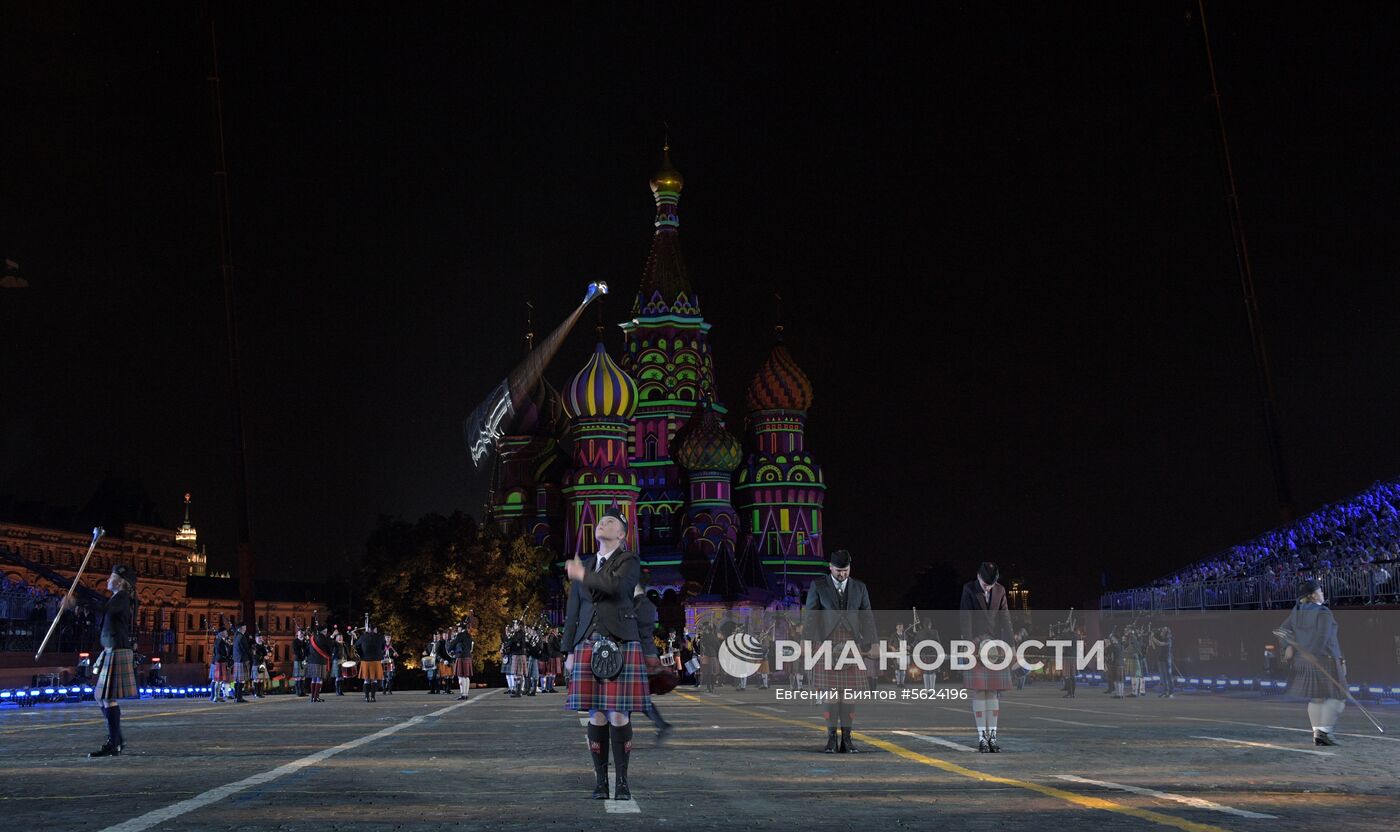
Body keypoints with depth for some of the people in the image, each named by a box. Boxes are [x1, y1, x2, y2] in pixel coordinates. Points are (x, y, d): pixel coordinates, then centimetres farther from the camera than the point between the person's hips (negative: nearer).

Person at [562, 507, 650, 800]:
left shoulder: (630, 561, 3)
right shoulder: (581, 567, 17)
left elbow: (616, 585, -20)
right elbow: (573, 613, 17)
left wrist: (582, 576, -6)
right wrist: (569, 652, 12)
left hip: (621, 644, -4)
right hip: (588, 646, 4)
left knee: (619, 714, -5)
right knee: (596, 715, 2)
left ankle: (622, 781, 4)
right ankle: (600, 781, 9)